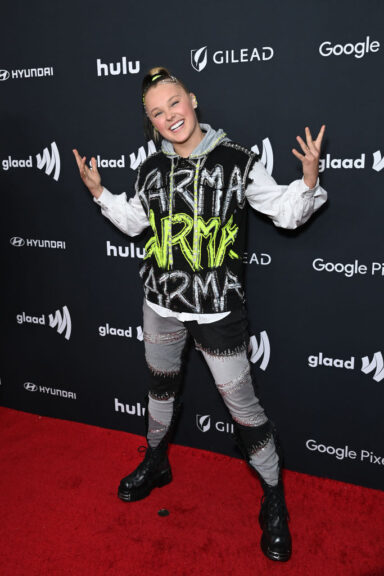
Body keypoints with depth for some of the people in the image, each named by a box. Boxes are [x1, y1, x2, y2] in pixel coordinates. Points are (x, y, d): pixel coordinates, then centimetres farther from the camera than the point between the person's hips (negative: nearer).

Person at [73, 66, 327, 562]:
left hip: (218, 308, -4)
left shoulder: (236, 161, -9)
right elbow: (133, 222, 19)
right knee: (161, 386, 22)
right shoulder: (151, 170, 3)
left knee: (240, 401, 1)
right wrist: (98, 191, 11)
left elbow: (287, 213, -5)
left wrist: (309, 178, -22)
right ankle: (155, 464, 49)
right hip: (162, 304, 5)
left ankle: (274, 499, 23)